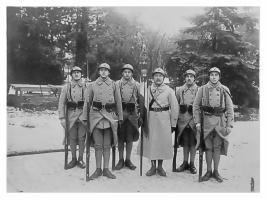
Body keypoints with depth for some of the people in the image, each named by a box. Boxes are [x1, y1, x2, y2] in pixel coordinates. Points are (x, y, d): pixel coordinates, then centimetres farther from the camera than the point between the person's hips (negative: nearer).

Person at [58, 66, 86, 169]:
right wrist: (62, 117, -5)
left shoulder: (85, 87, 5)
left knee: (82, 138, 3)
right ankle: (73, 159, 20)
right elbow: (61, 103, 2)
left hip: (83, 115, 0)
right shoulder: (66, 87, 5)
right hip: (71, 115, 1)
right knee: (72, 138, 7)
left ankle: (80, 159, 16)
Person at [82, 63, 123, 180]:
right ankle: (98, 169, 13)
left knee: (107, 145, 6)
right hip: (96, 116, 0)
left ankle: (106, 169, 15)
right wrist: (84, 118, 3)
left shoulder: (114, 85, 8)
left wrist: (120, 118, 6)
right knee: (98, 145, 3)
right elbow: (87, 102, 8)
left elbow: (118, 103, 9)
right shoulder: (92, 85, 7)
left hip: (110, 116, 1)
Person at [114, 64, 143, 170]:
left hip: (132, 114, 1)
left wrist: (141, 115, 5)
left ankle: (128, 160, 19)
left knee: (130, 138, 6)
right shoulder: (117, 84, 4)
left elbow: (140, 101, 9)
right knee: (120, 138, 5)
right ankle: (121, 160, 16)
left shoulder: (137, 85, 6)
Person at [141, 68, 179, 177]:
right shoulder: (148, 89, 6)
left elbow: (175, 107, 1)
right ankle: (153, 167, 17)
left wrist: (173, 124, -1)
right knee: (150, 142, 3)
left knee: (163, 142, 3)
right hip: (151, 118, 1)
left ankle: (160, 167, 18)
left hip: (164, 119, -1)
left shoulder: (169, 90, 2)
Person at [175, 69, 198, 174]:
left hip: (194, 119, -2)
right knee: (185, 142, 10)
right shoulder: (180, 90, 9)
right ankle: (185, 162, 21)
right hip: (182, 120, 2)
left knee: (193, 142, 4)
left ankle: (192, 164, 16)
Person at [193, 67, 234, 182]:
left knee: (217, 147, 6)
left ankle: (216, 171, 18)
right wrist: (197, 122, -3)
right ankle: (208, 171, 18)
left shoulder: (224, 90, 4)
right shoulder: (202, 89, 3)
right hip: (206, 121, 0)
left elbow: (230, 108, 4)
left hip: (220, 121, 0)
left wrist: (229, 125, -2)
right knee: (208, 147, 6)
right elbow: (196, 106, 4)